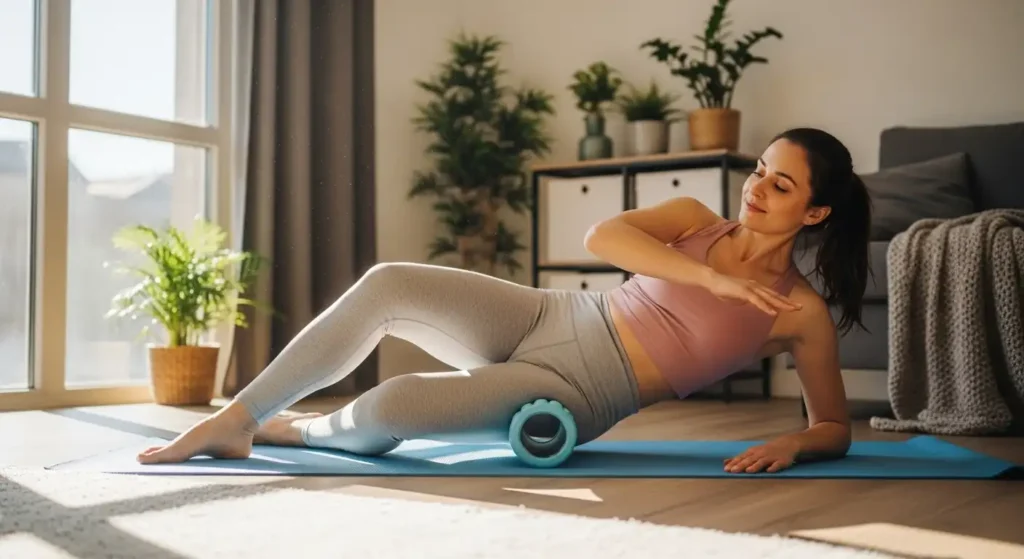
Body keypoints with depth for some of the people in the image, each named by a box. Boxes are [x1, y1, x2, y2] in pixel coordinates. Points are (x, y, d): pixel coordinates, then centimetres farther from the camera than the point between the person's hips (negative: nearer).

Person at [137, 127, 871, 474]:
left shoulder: (803, 313, -1)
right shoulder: (695, 220, 7)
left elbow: (836, 426, 5)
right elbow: (602, 236, -12)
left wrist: (791, 445, -18)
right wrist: (714, 280, -19)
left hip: (575, 396, -4)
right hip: (545, 319, 4)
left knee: (390, 408, -26)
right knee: (387, 285, -21)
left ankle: (296, 430, 12)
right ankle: (234, 421, -5)